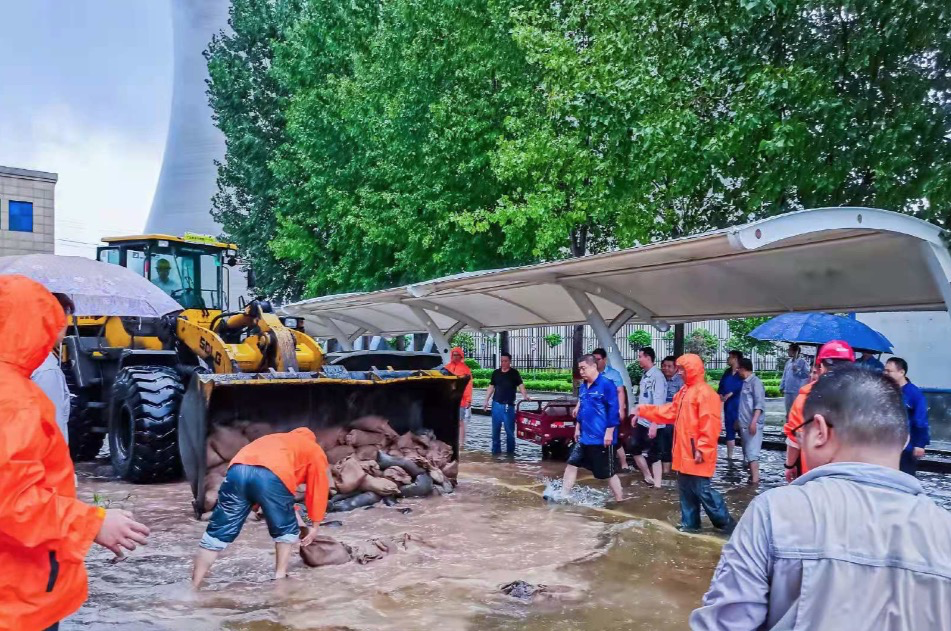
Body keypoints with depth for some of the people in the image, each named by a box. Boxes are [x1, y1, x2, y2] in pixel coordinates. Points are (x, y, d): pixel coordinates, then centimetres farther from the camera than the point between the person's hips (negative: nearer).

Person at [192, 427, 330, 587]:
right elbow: (319, 488, 24)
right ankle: (280, 578, 18)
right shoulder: (315, 451, 30)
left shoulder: (276, 440, 45)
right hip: (271, 476, -5)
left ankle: (193, 587, 17)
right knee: (286, 530, 20)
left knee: (218, 532, 14)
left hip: (237, 471, 5)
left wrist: (292, 512, 49)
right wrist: (315, 525, 31)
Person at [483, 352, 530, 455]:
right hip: (496, 404, 3)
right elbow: (491, 387, 12)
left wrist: (525, 396, -29)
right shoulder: (495, 373, 8)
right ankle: (496, 450, 15)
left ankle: (510, 451, 11)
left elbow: (520, 385, -12)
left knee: (509, 429, 1)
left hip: (509, 405, -3)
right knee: (495, 429, 7)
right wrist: (486, 401, 7)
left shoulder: (514, 373, -2)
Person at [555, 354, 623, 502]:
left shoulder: (606, 384, -15)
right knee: (572, 464, 10)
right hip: (584, 437, 8)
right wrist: (578, 428, 21)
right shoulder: (583, 385, 10)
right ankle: (564, 496, 18)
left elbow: (613, 410, -17)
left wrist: (609, 432, -18)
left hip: (601, 438, -8)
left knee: (607, 472, 2)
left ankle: (620, 500, 17)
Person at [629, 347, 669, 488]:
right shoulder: (645, 375, 10)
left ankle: (657, 485, 8)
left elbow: (658, 402, -23)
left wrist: (654, 424, -25)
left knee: (654, 455, -1)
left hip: (652, 423, -9)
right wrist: (637, 415, 21)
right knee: (635, 447, 14)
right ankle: (648, 477, 26)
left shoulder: (657, 376, -18)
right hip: (642, 421, 9)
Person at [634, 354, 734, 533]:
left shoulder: (705, 393, -16)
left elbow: (710, 425, -20)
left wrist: (702, 449, -22)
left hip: (696, 453, -10)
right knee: (686, 489, 14)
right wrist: (644, 411, 15)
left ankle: (725, 522, 7)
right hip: (684, 452, 10)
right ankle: (690, 523, 24)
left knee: (702, 490, -6)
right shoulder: (684, 391, 15)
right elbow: (669, 412, 19)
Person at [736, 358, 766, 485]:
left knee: (752, 452, -13)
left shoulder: (755, 382, -11)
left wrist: (754, 421, -25)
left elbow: (759, 404, -18)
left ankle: (755, 479, -14)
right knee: (747, 452, 12)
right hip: (744, 424, 9)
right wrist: (740, 421, 23)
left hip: (753, 424, -9)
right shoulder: (745, 382, 15)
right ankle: (752, 475, 19)